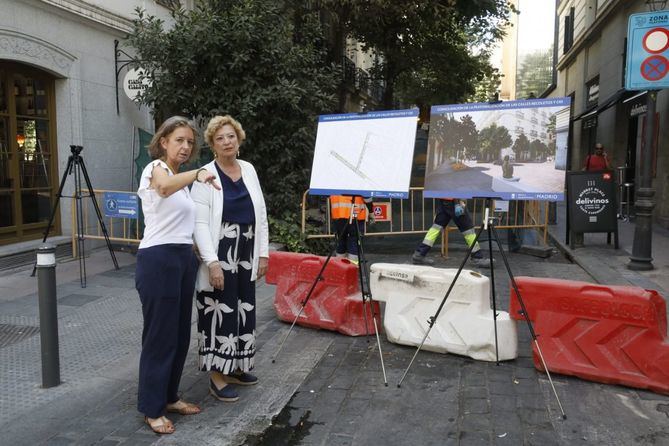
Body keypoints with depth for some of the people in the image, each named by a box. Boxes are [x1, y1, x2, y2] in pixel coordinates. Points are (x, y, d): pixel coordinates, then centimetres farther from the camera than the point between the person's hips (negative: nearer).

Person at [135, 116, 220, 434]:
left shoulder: (180, 177, 17)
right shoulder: (156, 168, -9)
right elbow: (164, 187, -37)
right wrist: (196, 174, -53)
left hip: (184, 258, 9)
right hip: (159, 259, -9)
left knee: (179, 333, 14)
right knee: (160, 335, -1)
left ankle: (169, 397, 28)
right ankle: (152, 409, 13)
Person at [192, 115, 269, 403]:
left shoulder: (249, 170, 8)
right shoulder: (205, 175, -8)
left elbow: (261, 215, 11)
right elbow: (200, 223, -14)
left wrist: (263, 253, 7)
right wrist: (212, 262, -21)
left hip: (246, 255, 6)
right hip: (219, 255, -6)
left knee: (243, 309, 14)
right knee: (220, 311, -2)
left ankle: (235, 367, 31)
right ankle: (217, 376, 13)